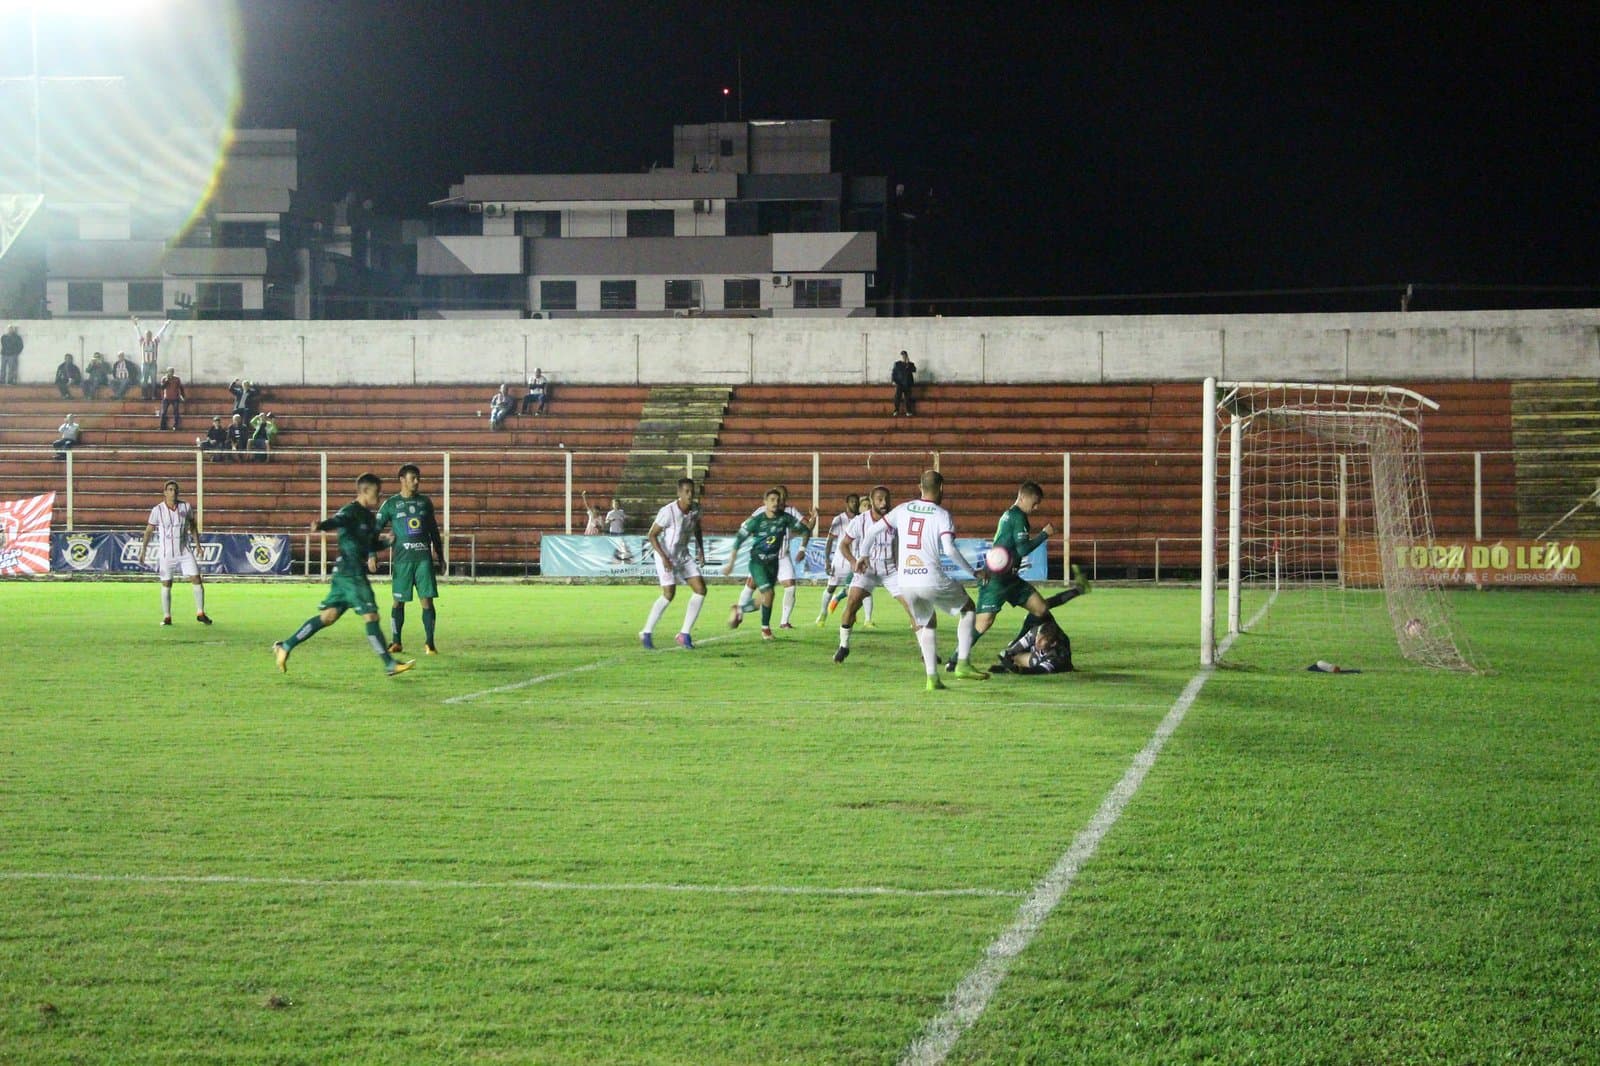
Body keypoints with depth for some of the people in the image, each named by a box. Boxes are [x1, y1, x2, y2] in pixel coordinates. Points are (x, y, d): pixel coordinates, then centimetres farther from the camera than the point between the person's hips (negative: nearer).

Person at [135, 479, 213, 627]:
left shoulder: (186, 507, 1)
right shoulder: (157, 510, -5)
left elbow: (193, 526, 14)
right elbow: (148, 531, 0)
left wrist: (197, 545, 11)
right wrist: (142, 550, -3)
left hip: (185, 552, 2)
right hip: (165, 553, -2)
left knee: (196, 579, -7)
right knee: (166, 584, 2)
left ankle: (200, 613, 2)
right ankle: (166, 617, 13)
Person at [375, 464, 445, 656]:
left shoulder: (425, 502, 12)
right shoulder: (391, 504, 4)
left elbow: (434, 531, 19)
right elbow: (375, 530, 7)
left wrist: (440, 557, 18)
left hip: (424, 558, 2)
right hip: (402, 559, -2)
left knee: (427, 599, -5)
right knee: (399, 601, 2)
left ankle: (429, 643, 0)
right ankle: (395, 642, 13)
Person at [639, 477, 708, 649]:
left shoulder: (695, 509, -5)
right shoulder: (668, 512, -24)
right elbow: (651, 535, -17)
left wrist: (700, 550, 4)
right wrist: (664, 557, -25)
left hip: (684, 555, 7)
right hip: (666, 556, -7)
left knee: (700, 590, -4)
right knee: (668, 594, -16)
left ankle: (685, 634, 3)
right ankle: (646, 633, 0)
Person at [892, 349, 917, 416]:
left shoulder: (911, 364, 10)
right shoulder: (897, 364, 10)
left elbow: (914, 370, -8)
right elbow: (893, 373, 9)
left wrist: (908, 364, -13)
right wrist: (893, 381, -4)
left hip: (907, 384, 1)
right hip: (899, 383, -1)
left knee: (907, 398, -1)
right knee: (897, 397, -12)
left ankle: (908, 411, 5)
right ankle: (896, 411, -11)